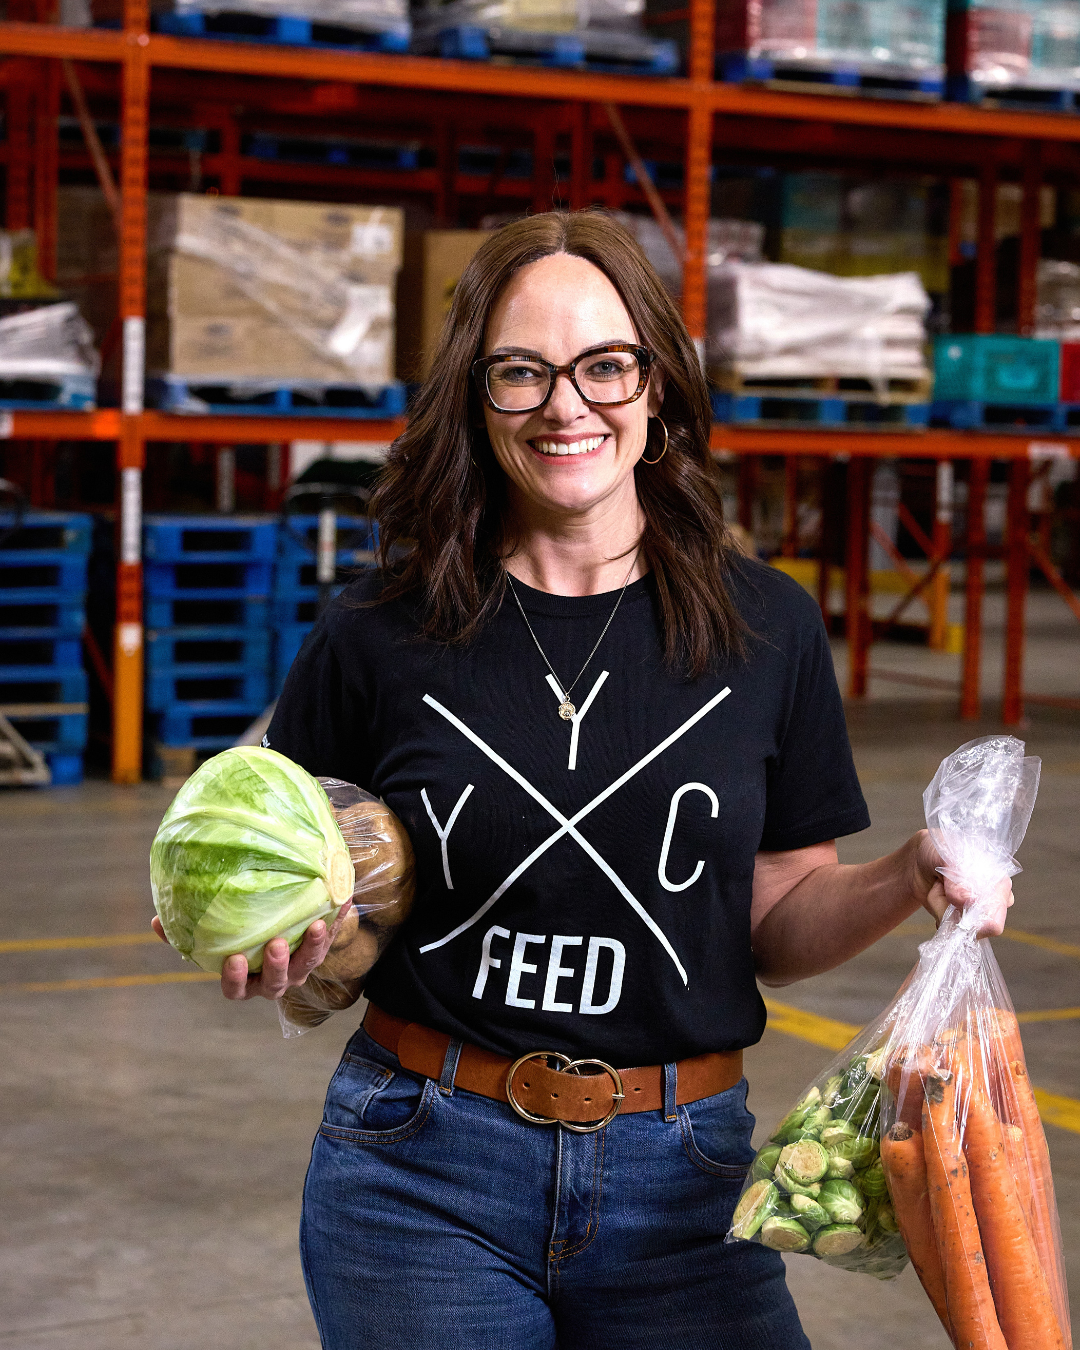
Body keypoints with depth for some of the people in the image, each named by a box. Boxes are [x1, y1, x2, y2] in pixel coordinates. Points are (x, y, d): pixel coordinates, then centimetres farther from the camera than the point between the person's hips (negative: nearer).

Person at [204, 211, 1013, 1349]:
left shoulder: (767, 629, -1)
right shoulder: (378, 639, -4)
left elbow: (777, 925, 6)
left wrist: (909, 880, -12)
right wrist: (269, 949, -15)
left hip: (680, 1180, 1)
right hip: (423, 1176, -1)